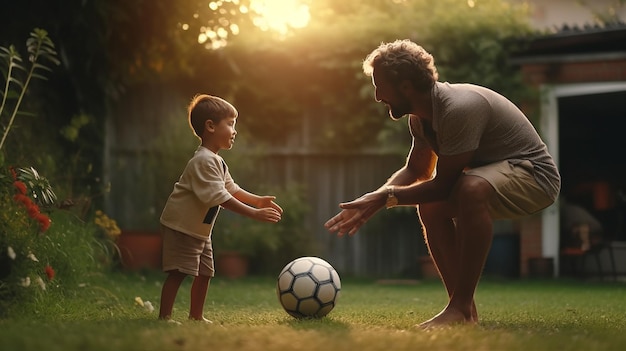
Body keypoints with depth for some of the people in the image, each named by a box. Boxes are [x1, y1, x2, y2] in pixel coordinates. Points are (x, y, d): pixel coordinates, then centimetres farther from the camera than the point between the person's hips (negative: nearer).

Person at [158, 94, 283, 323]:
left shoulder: (217, 162, 11)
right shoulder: (204, 161, -24)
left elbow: (231, 189, 19)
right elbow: (220, 197, -31)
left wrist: (258, 200, 6)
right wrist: (254, 214, -32)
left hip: (200, 231, 10)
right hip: (181, 227, -10)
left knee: (205, 273, 13)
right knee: (178, 273, -12)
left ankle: (196, 316, 23)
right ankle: (164, 317, -9)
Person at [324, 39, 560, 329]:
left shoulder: (460, 109, -29)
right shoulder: (422, 116, 2)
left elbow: (443, 184, -26)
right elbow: (415, 171, 14)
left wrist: (385, 197, -19)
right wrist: (372, 199, -3)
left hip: (535, 177, -10)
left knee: (471, 189, -35)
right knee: (430, 207, 5)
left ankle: (461, 307, -27)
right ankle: (464, 310, 6)